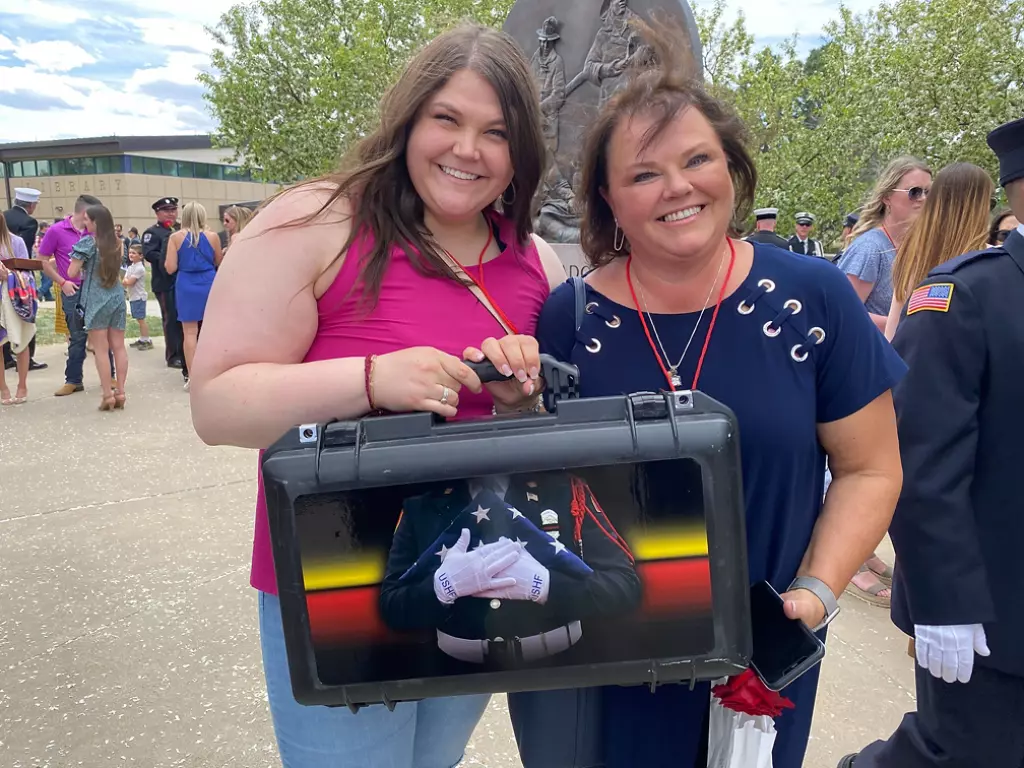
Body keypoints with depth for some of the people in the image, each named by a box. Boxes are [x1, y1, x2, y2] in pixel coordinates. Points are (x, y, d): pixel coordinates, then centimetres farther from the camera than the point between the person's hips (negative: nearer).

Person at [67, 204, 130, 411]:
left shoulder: (87, 242, -8)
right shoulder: (116, 243, 10)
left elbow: (72, 273, -8)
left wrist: (82, 267, 10)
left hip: (96, 300, -5)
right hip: (117, 297, 6)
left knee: (101, 349, -2)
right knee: (118, 347, 6)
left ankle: (108, 395, -2)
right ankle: (120, 392, 7)